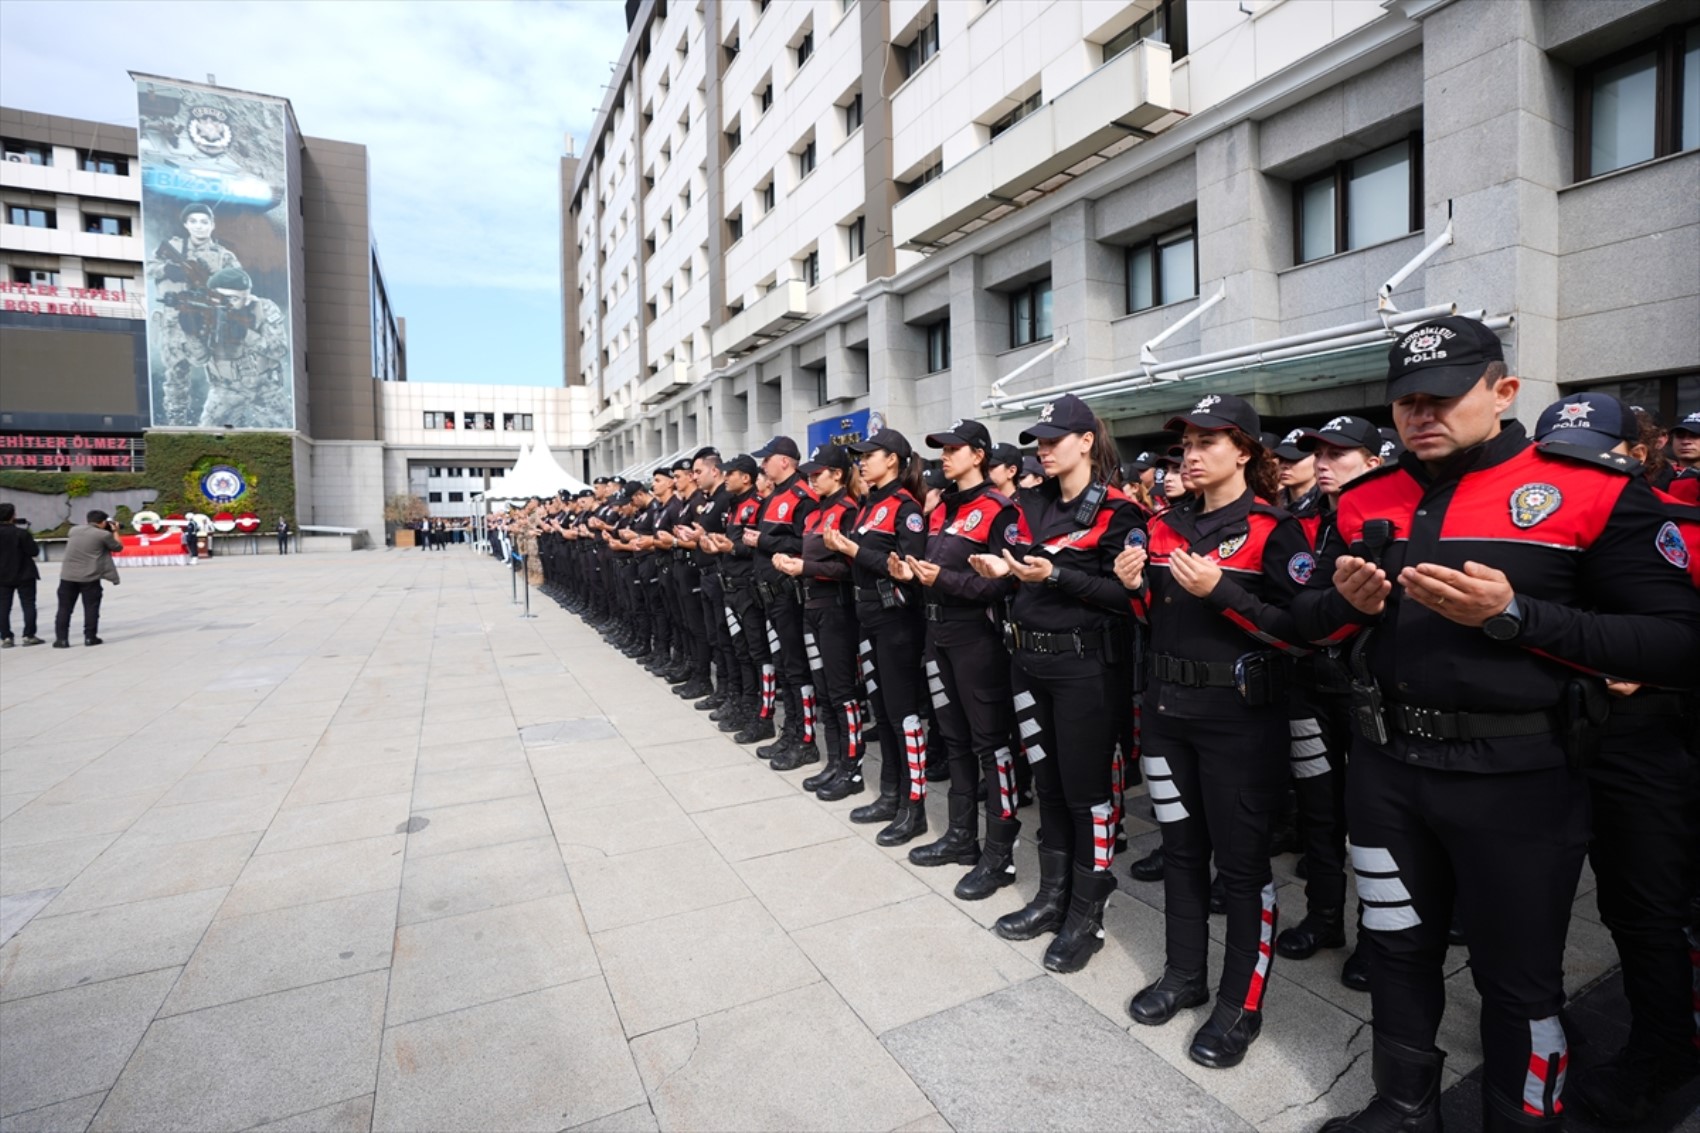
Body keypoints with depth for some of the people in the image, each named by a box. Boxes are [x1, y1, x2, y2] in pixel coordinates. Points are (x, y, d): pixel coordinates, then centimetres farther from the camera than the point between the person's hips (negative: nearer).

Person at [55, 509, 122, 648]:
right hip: (89, 577, -4)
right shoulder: (104, 535, -5)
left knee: (64, 608, 8)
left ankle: (61, 639, 8)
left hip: (67, 576, 4)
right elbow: (118, 547, 10)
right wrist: (115, 532, 22)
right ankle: (90, 637, 7)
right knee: (91, 607, 5)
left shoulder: (73, 530, 9)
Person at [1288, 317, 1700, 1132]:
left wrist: (1514, 615, -23)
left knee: (1517, 978, 14)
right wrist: (1345, 600, -12)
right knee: (1399, 948, 20)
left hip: (1516, 776, -4)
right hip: (1385, 765, 4)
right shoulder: (1365, 500, 5)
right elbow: (1306, 617, 10)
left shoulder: (1593, 494, -8)